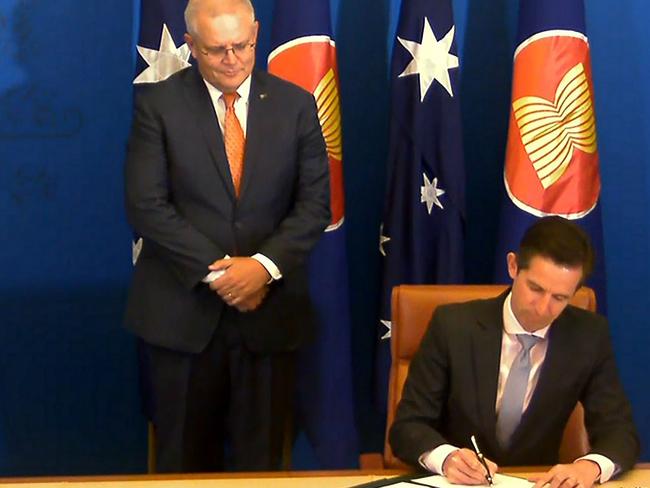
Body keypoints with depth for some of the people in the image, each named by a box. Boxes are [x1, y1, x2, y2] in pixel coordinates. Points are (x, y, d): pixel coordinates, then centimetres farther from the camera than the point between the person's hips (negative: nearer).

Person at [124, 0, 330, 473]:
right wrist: (214, 271, -15)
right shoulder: (158, 105, -3)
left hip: (268, 309, 2)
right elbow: (146, 205, -9)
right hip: (182, 309, -1)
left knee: (260, 457, 9)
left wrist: (265, 265, -14)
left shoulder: (295, 105, 4)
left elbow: (315, 203, 1)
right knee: (184, 456, 9)